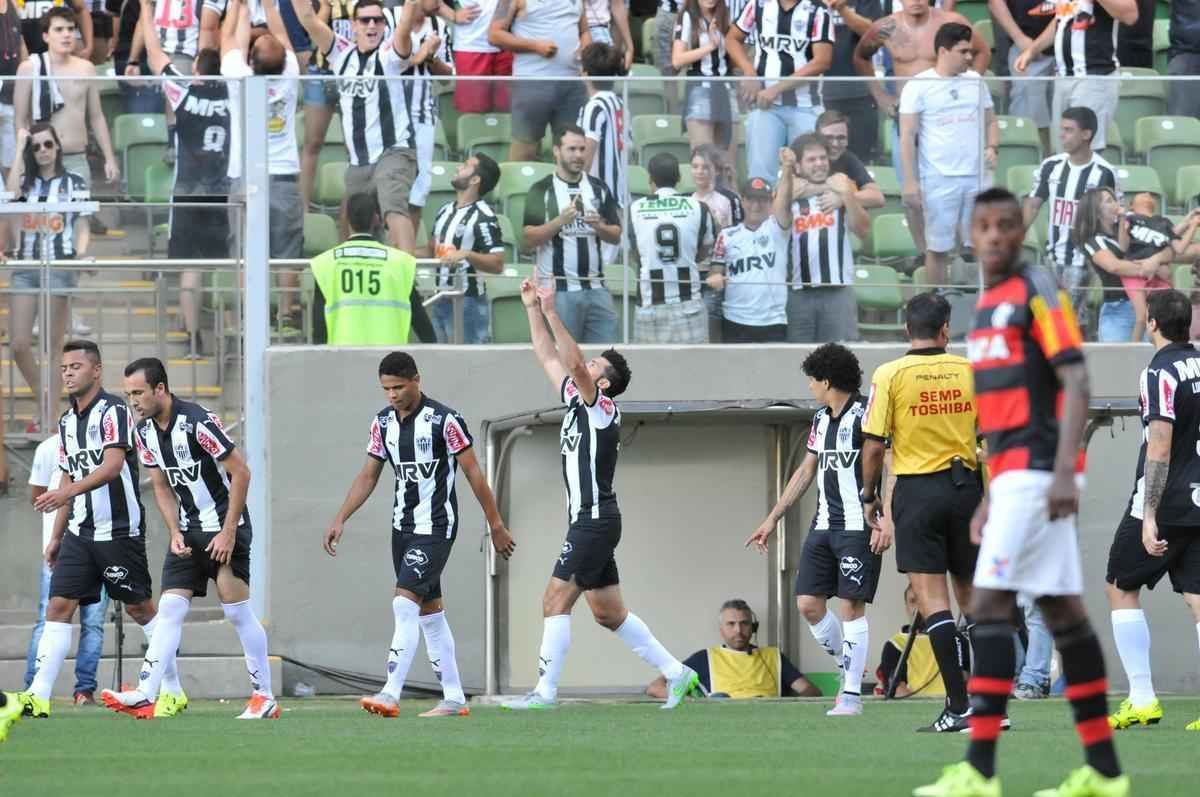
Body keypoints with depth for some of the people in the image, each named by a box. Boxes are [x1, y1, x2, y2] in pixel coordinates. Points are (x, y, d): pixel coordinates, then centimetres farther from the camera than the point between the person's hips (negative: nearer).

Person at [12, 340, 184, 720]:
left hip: (120, 529, -7)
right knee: (58, 605, -5)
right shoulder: (67, 422, 13)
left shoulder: (112, 410, -11)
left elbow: (113, 465, -24)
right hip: (80, 531, 7)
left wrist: (69, 491, -37)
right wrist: (57, 536, 19)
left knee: (140, 609, 3)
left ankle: (174, 691, 15)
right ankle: (38, 696, -11)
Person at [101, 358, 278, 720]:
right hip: (188, 530, 7)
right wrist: (175, 533, 0)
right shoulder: (145, 431, 3)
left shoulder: (197, 422, -20)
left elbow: (240, 473, -17)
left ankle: (264, 697, 4)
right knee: (170, 608, -4)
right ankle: (144, 696, -12)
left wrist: (229, 531, -17)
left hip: (224, 527, -7)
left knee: (237, 609, -6)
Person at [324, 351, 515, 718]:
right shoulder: (383, 422, 6)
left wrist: (496, 526, -4)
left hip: (435, 528, -7)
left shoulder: (445, 421, -13)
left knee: (405, 602, -19)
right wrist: (340, 519, 5)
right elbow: (368, 475, 14)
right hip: (403, 527, 7)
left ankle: (391, 694, -25)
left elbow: (473, 474, -8)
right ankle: (453, 698, 16)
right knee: (429, 612, 10)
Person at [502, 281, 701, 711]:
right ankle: (676, 673, 17)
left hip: (595, 522, -10)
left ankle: (546, 690, -13)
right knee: (609, 613, 12)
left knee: (555, 601, -11)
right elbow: (549, 357, 20)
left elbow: (574, 364, -24)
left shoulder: (603, 408, -9)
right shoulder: (576, 401, 14)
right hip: (588, 521, 10)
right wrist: (532, 308, 14)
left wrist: (551, 313, -26)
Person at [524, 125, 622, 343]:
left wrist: (599, 226, -8)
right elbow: (530, 238, -7)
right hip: (559, 289, -4)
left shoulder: (599, 188, 12)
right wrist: (561, 221, -20)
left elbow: (616, 236, 13)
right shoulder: (542, 190, 0)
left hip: (596, 287, 4)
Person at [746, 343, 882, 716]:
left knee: (851, 605, -8)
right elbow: (806, 471, 24)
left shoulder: (865, 415, -10)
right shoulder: (820, 419, 15)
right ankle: (849, 669, 18)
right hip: (823, 527, 8)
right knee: (808, 603, 1)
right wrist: (773, 518, 24)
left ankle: (852, 694, -4)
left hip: (859, 527, -8)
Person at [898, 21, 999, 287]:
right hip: (939, 180, -4)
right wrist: (909, 181, -11)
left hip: (976, 178, 4)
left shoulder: (975, 81, 10)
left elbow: (990, 121, 19)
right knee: (938, 248, 2)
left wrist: (991, 148, -2)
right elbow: (907, 136, -5)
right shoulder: (918, 86, -4)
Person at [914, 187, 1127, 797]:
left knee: (989, 604, -13)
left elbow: (1075, 384, -15)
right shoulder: (987, 305, 18)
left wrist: (1064, 471, -25)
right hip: (1013, 473, 9)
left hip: (1038, 470, -9)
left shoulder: (1037, 293, -8)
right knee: (1063, 610, 8)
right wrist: (990, 495, 22)